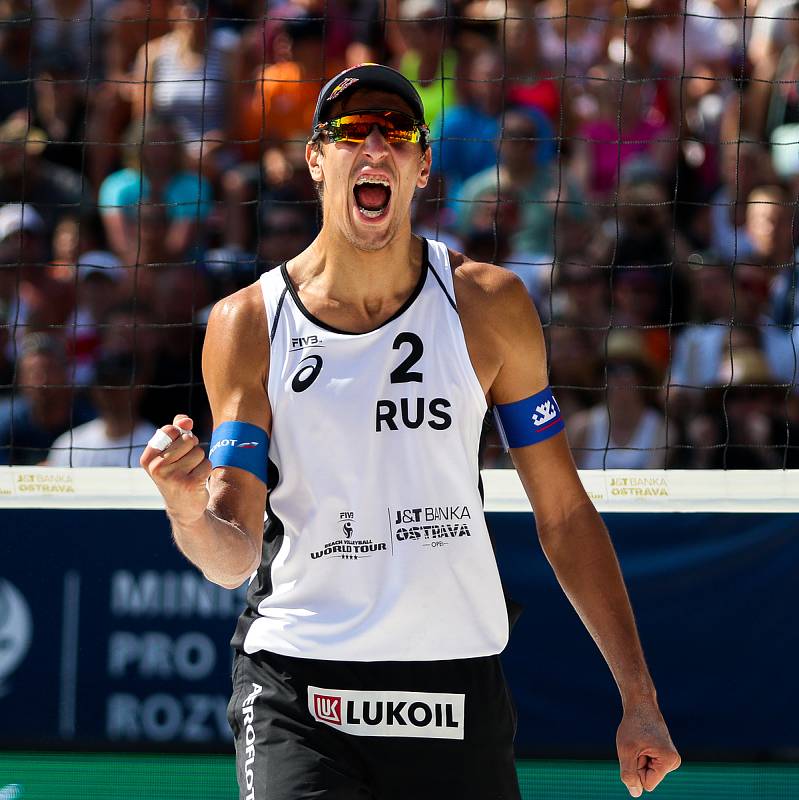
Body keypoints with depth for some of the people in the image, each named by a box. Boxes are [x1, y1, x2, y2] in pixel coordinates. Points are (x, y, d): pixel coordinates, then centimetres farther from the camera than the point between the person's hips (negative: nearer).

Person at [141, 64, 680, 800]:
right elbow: (235, 558, -4)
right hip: (295, 687, -2)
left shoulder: (487, 305, 2)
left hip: (457, 684, 2)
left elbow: (564, 515, 7)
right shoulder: (248, 324, -1)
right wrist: (191, 515, -28)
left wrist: (639, 700, 3)